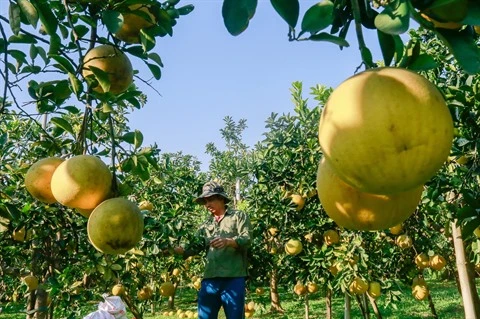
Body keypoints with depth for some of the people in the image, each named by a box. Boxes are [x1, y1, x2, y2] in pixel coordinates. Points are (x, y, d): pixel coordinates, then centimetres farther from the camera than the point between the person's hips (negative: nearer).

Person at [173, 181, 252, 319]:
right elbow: (195, 246, 11)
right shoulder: (206, 224, 21)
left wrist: (228, 241, -26)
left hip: (233, 278, -4)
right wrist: (177, 250, -7)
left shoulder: (238, 216, 7)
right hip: (210, 278, 5)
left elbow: (247, 239, -7)